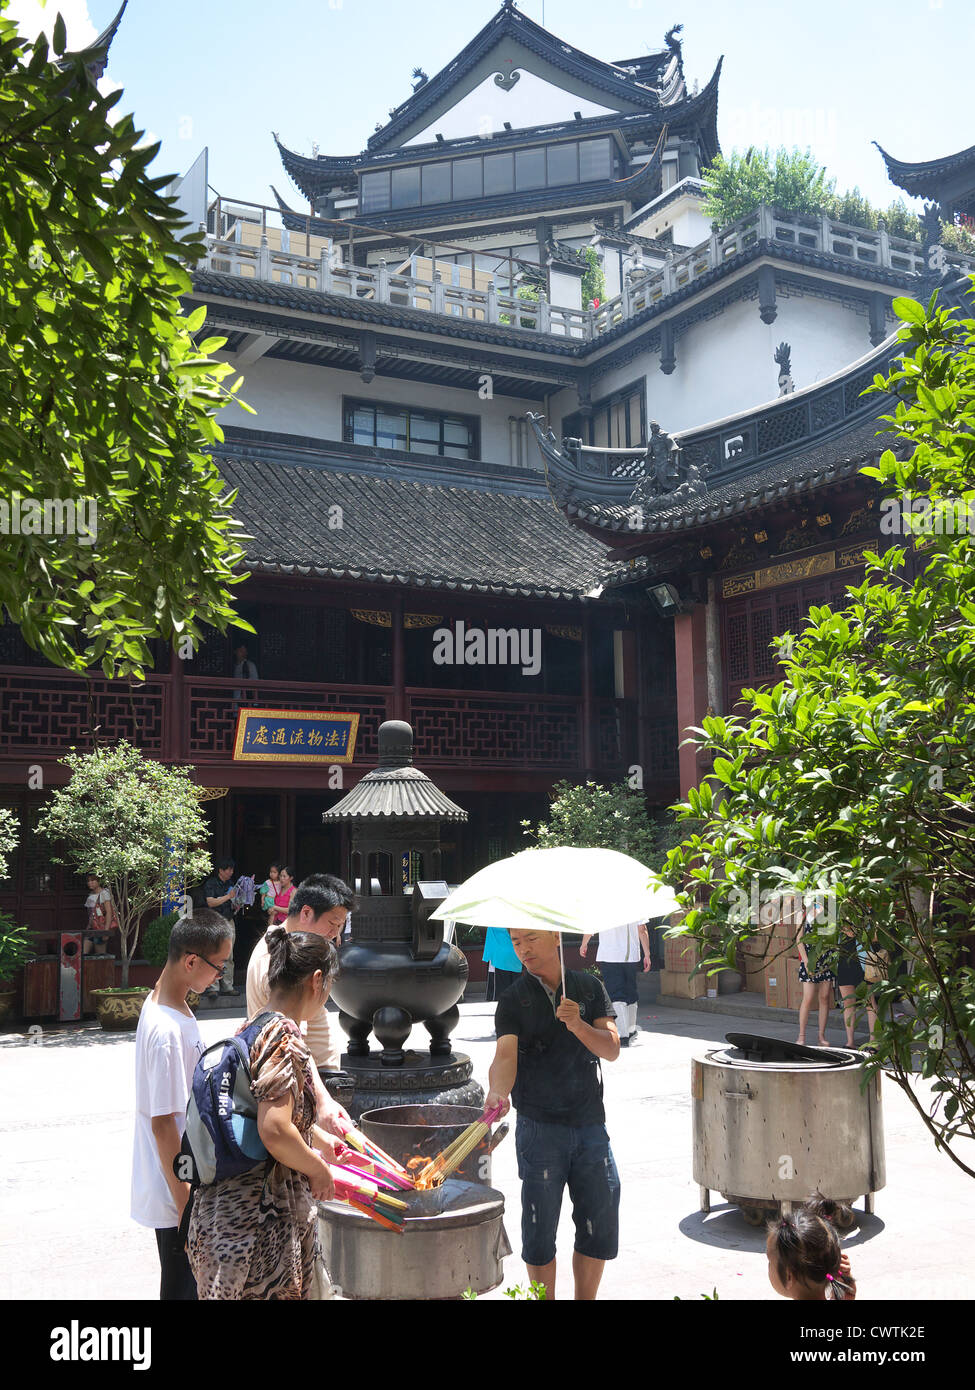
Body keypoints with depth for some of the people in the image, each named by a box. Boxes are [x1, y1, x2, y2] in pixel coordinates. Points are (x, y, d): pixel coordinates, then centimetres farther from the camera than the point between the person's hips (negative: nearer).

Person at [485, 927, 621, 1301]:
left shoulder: (589, 987, 6)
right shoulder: (513, 1000, -2)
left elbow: (611, 1049, -2)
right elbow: (505, 1055, -16)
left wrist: (578, 1025, -20)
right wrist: (498, 1092, -36)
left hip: (591, 1125, 3)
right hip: (540, 1127, -2)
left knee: (601, 1223, 8)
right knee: (540, 1228, 2)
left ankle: (585, 1297, 26)